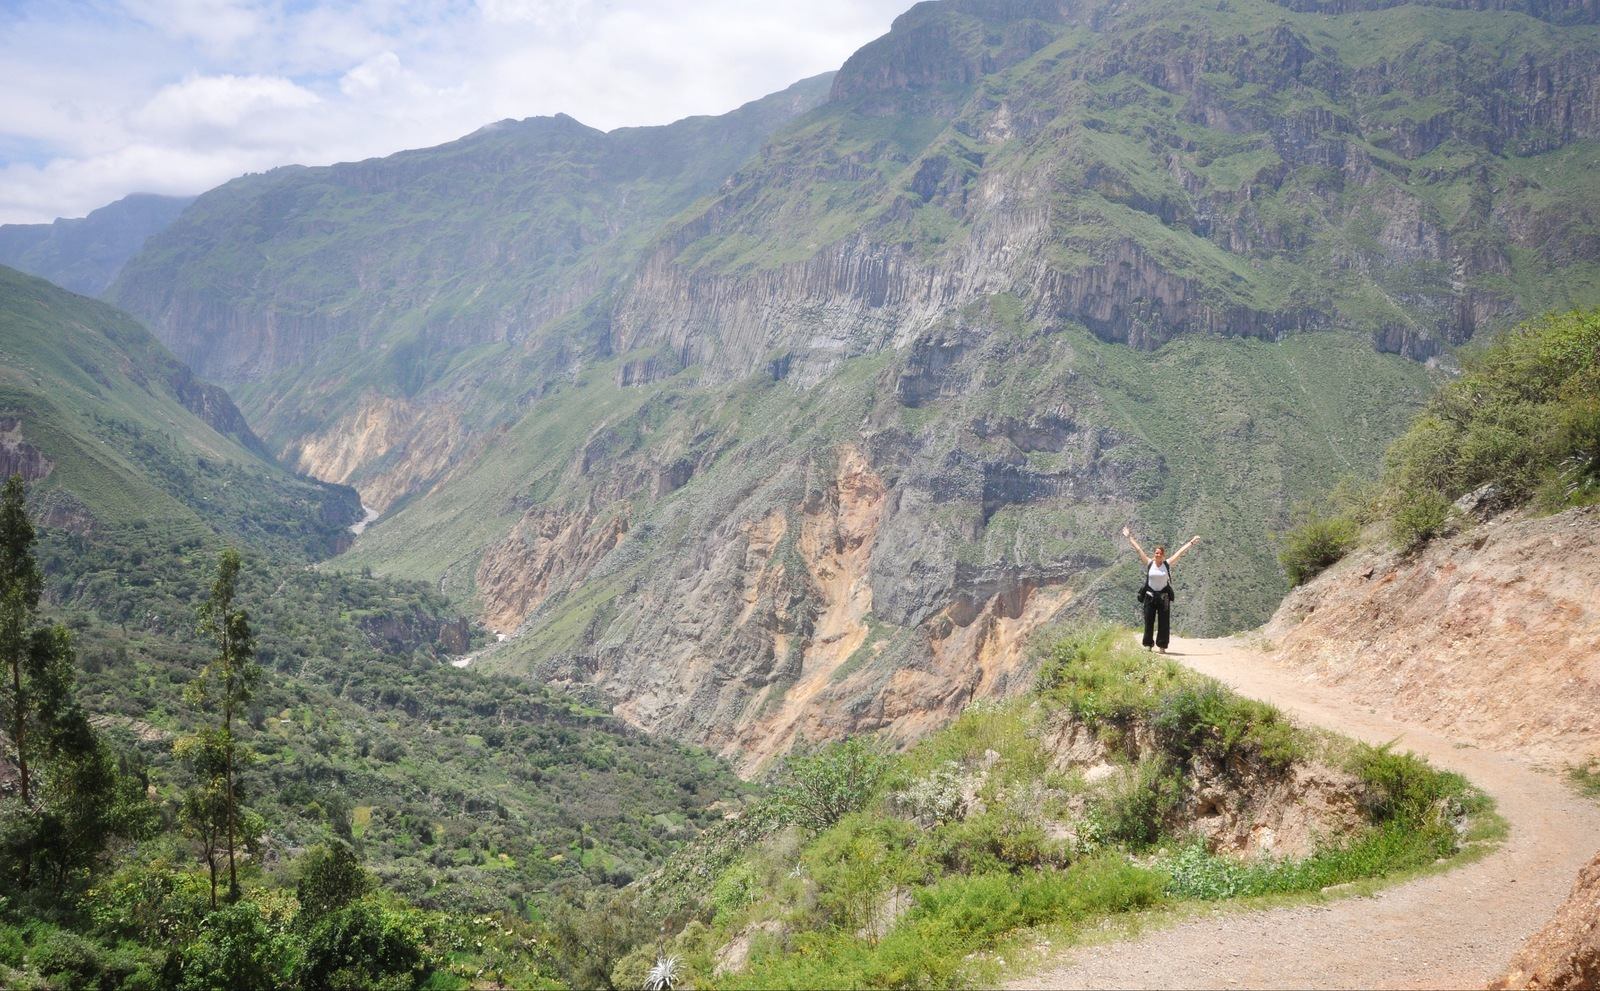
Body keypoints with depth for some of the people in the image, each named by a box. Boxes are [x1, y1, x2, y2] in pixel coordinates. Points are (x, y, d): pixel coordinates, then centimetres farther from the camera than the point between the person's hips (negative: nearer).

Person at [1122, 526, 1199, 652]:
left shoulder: (1167, 564, 0)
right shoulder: (1149, 563, 0)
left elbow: (1180, 552, 1)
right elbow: (1138, 549, 1)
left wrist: (1191, 543, 3)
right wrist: (1129, 537, 2)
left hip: (1164, 596, 0)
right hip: (1150, 595, 0)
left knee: (1164, 622, 0)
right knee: (1149, 621, 4)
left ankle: (1162, 646, 6)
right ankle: (1148, 644, 14)